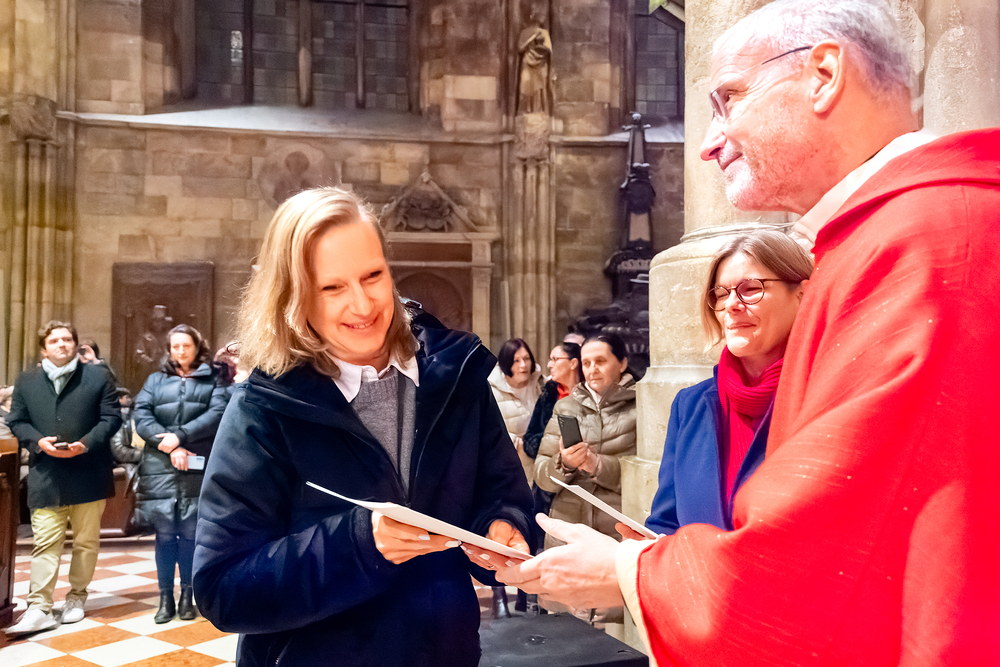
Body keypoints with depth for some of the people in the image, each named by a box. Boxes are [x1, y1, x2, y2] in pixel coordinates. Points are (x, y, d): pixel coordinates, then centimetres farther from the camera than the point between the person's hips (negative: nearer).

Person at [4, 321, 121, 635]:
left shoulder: (99, 377, 2)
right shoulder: (26, 381, 10)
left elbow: (111, 418, -2)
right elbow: (16, 421, 8)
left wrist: (86, 443, -16)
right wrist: (38, 441, -11)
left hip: (88, 475, -1)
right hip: (46, 477, 1)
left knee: (86, 541, 10)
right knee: (45, 543, -1)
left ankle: (77, 596, 26)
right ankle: (39, 609, 3)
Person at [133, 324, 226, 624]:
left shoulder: (212, 380, 8)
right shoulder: (156, 380, 15)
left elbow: (217, 413, -7)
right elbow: (141, 416, 2)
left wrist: (180, 436, -15)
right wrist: (171, 449, -11)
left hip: (198, 468, -1)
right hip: (160, 467, 2)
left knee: (190, 533, 2)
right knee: (164, 534, 2)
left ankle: (187, 596, 15)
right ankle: (165, 598, 12)